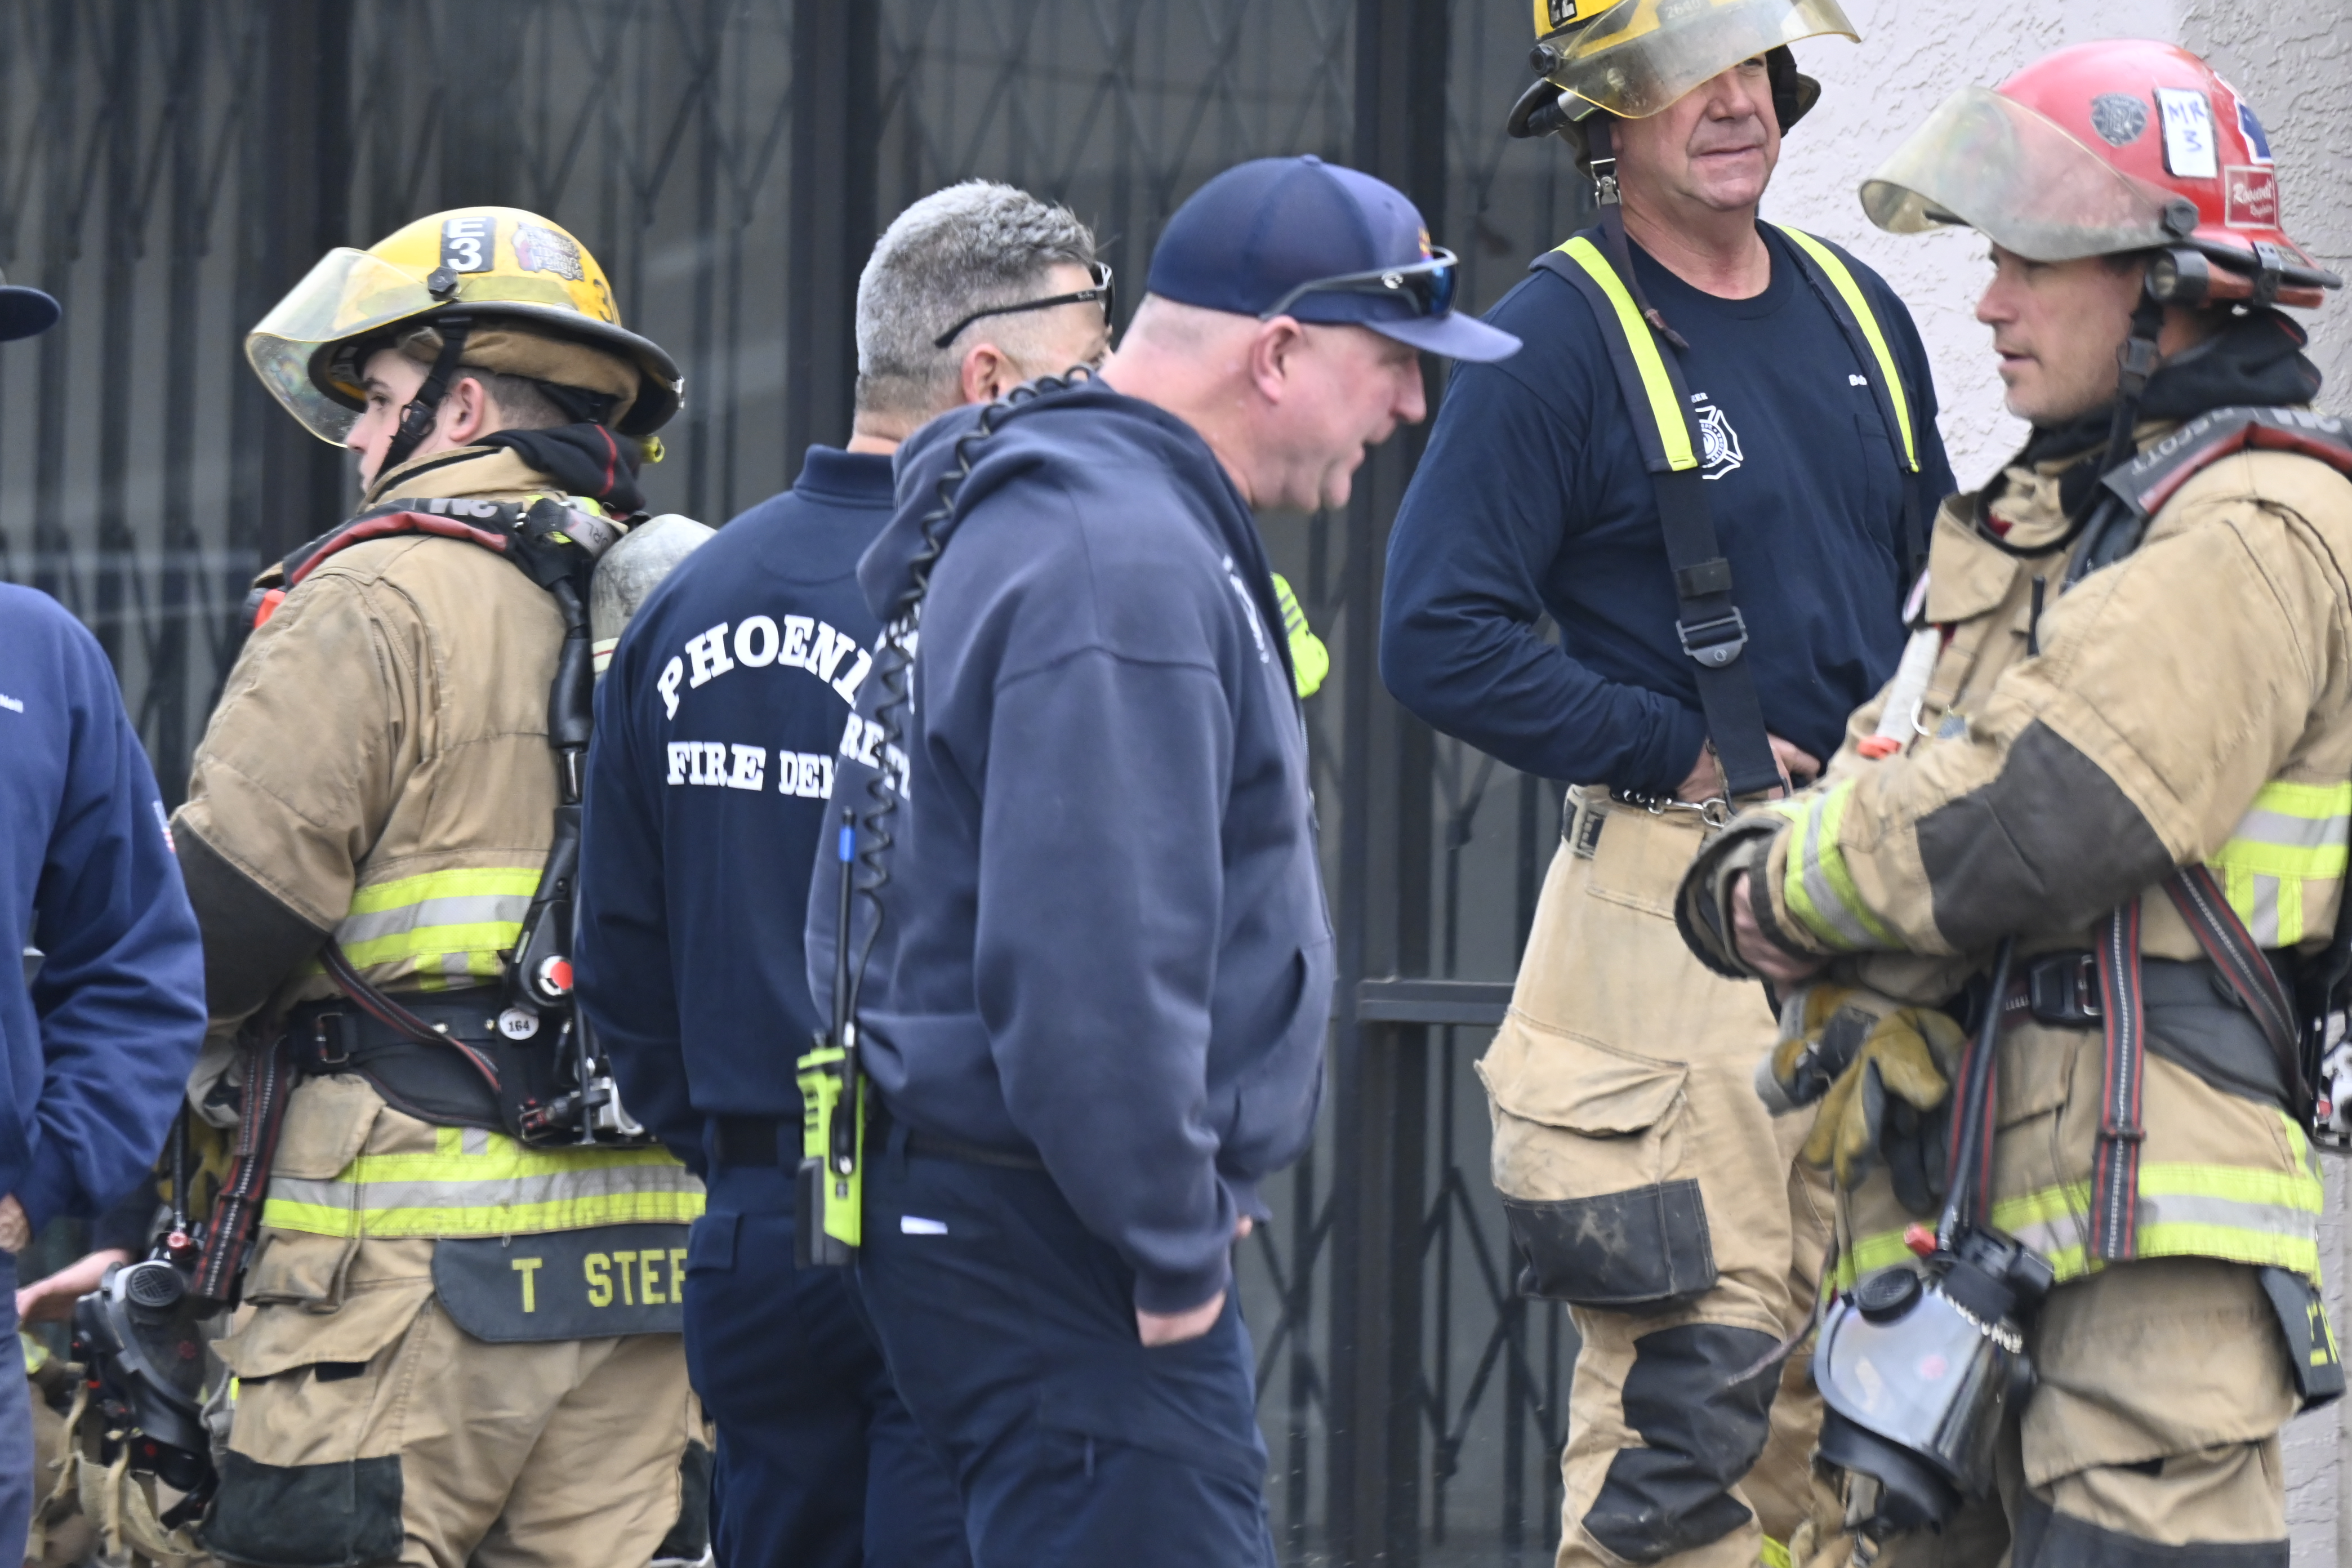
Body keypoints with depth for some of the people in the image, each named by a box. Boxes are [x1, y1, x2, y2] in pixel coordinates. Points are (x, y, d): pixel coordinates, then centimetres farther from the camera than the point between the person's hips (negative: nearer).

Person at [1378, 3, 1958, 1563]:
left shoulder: (1856, 311, 13)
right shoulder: (1562, 337, -8)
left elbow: (1940, 590, 25)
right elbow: (1440, 636, -15)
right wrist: (1686, 754, -13)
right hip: (1672, 896, -7)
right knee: (1687, 1373, -12)